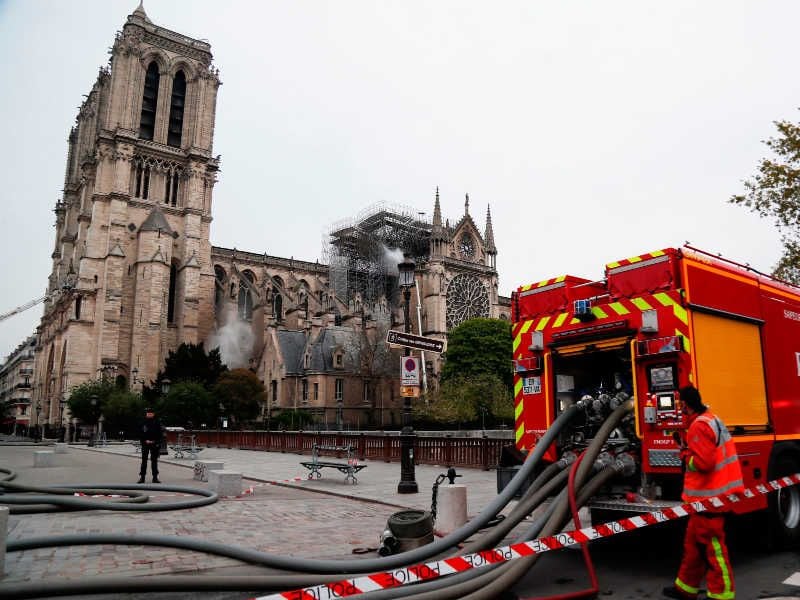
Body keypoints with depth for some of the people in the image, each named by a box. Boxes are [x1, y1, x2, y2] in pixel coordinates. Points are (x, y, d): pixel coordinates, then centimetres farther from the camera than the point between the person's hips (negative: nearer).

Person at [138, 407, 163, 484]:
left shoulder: (156, 423, 2)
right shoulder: (143, 423, 2)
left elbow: (159, 434, 3)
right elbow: (140, 434, 2)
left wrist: (154, 441, -9)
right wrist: (145, 441, -9)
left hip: (155, 444, 0)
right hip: (145, 444, 0)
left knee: (154, 460, 4)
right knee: (144, 460, 1)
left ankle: (155, 477, 9)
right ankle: (142, 477, 7)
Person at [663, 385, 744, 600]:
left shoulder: (699, 425, -20)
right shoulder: (711, 419, 12)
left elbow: (703, 462, -27)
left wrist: (684, 454, -11)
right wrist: (687, 445, 10)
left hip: (708, 497, -11)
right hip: (709, 494, 11)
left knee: (712, 545, 0)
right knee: (693, 542, 18)